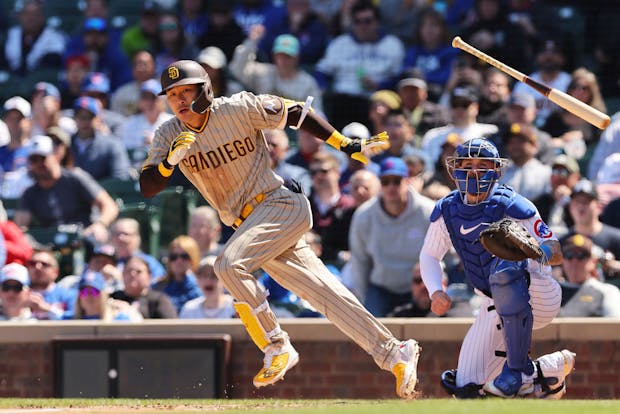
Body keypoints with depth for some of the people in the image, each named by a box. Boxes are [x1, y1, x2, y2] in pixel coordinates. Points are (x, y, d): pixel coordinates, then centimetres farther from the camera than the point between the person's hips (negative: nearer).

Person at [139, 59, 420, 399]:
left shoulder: (239, 109, -11)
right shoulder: (169, 135, 1)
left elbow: (295, 113, -2)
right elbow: (146, 188, -6)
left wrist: (347, 145, -2)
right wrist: (170, 161, -25)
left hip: (282, 205, -5)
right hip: (248, 224, 5)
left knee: (229, 263, -27)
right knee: (325, 294, 3)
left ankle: (277, 348, -16)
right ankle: (395, 355, 9)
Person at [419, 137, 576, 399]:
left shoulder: (511, 206, -17)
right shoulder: (447, 211, 0)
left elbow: (556, 254, -19)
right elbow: (430, 255, 14)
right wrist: (435, 292, -6)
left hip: (539, 296, -6)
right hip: (496, 307, 6)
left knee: (504, 269, -41)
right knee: (467, 388, -2)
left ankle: (519, 371, -35)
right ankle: (551, 370, 18)